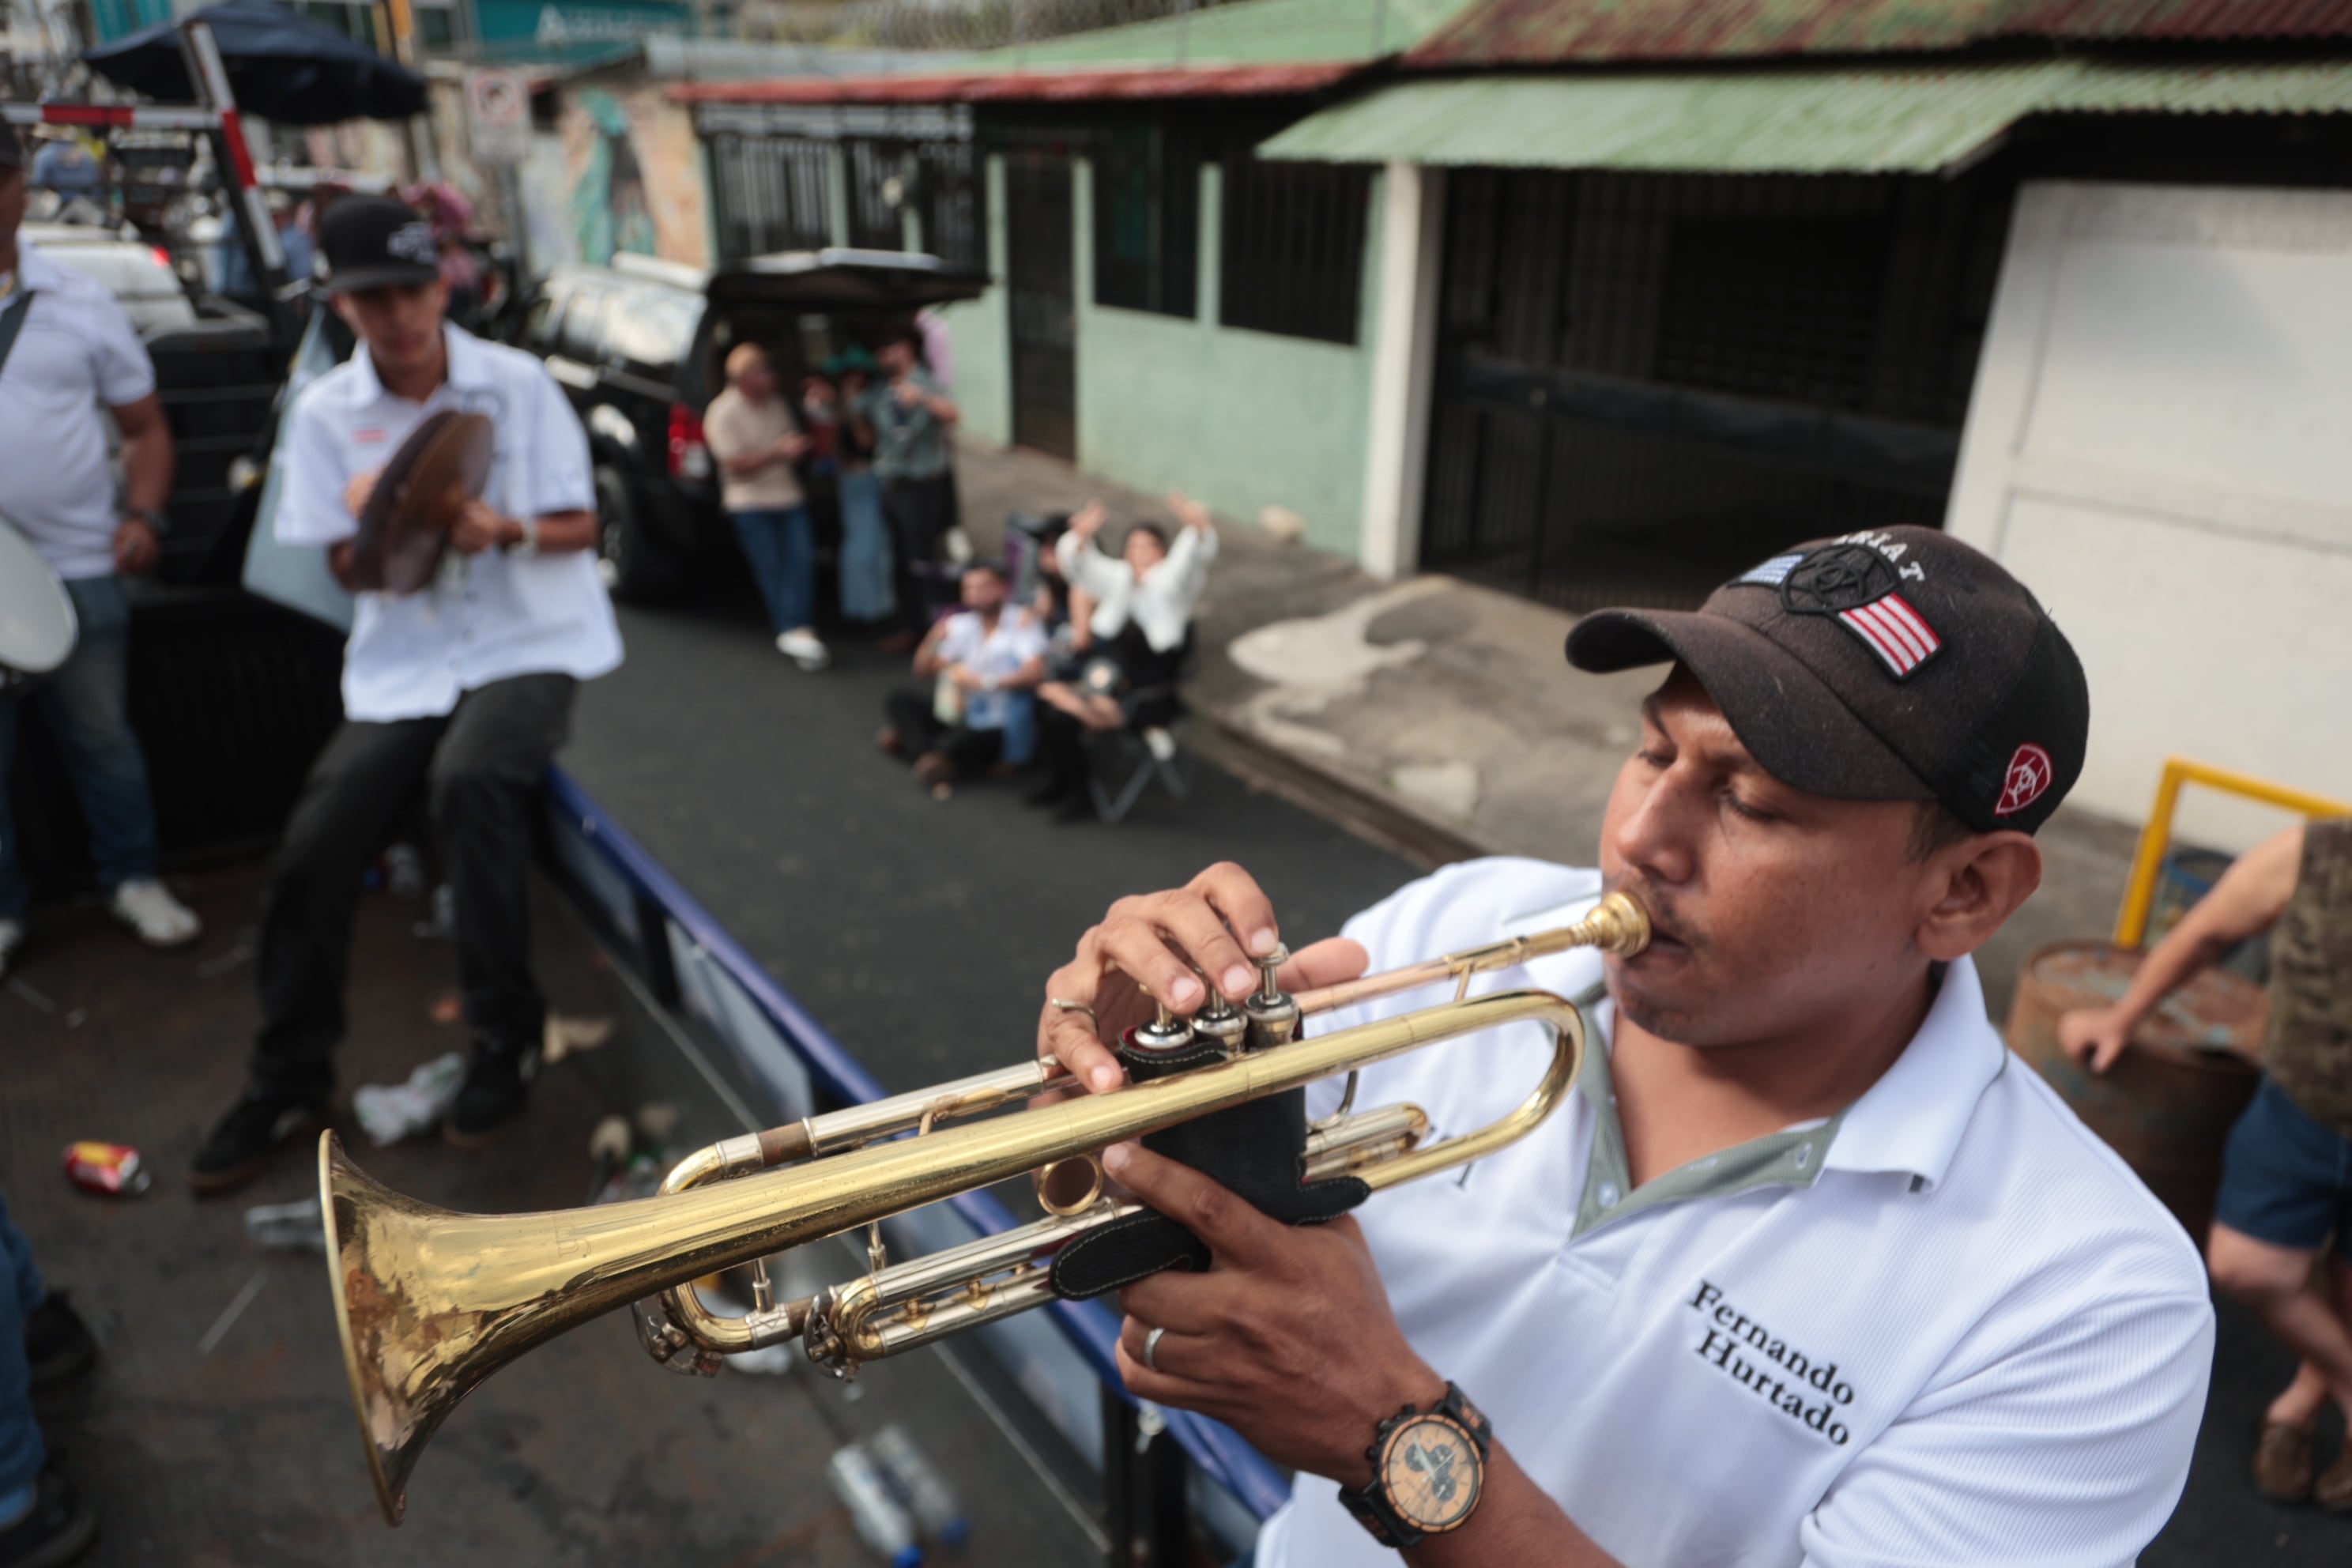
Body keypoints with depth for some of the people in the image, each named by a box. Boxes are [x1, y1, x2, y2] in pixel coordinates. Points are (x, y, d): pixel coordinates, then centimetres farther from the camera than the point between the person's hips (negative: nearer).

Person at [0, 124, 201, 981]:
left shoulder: (79, 304, 5)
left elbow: (145, 424, 8)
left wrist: (143, 514, -9)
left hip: (78, 567, 0)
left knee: (101, 735, 8)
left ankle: (133, 880, 23)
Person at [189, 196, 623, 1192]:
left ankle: (505, 1038, -15)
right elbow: (346, 567, 5)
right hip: (401, 662, 3)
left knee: (468, 776, -33)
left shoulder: (516, 384, -2)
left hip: (528, 644, -3)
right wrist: (376, 525, -18)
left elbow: (580, 526, 0)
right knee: (315, 843, -13)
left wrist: (505, 529, -21)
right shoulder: (325, 411, 3)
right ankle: (286, 1082, 9)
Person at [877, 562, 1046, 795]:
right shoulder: (961, 625, 2)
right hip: (960, 710, 6)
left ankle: (915, 741, -7)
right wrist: (932, 642, -18)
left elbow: (1035, 673, -27)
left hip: (996, 726, -6)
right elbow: (924, 670, 3)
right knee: (898, 700, -6)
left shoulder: (1022, 623, -13)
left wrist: (985, 682, -35)